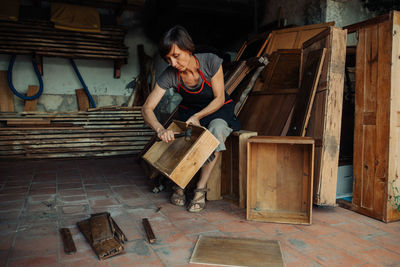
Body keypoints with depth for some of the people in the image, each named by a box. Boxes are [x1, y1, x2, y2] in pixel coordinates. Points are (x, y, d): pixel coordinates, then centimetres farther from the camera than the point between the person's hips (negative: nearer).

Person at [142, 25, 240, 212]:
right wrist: (160, 129, -42)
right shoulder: (169, 75, -20)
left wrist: (197, 117, -31)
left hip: (219, 111, -2)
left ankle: (200, 189, -27)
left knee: (217, 129, -35)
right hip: (189, 112, 2)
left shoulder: (210, 62, -25)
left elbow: (219, 98, -16)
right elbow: (147, 108, -21)